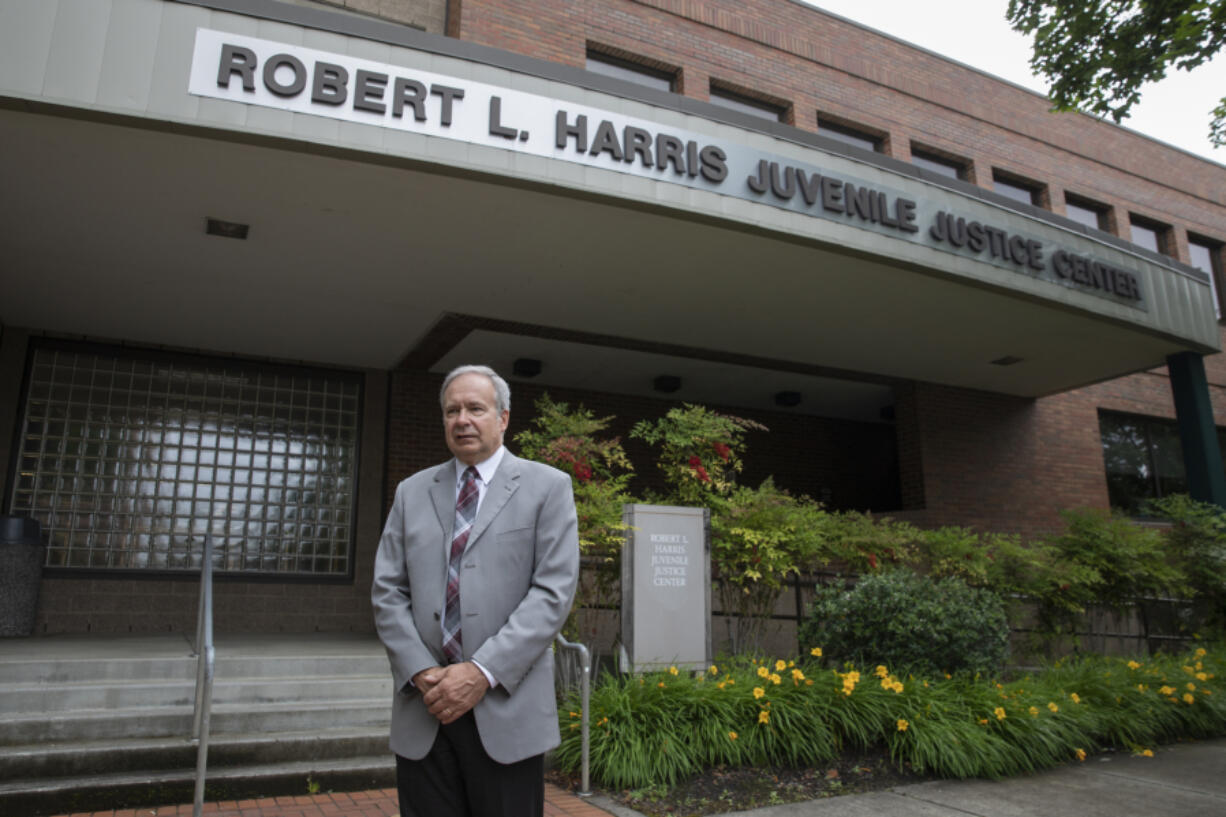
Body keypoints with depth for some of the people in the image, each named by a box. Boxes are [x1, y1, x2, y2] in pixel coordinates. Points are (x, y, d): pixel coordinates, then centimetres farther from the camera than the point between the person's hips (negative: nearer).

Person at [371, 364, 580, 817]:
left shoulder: (547, 486, 1)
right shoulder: (412, 492, 12)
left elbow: (554, 590, -8)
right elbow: (387, 592, 7)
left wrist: (483, 672, -14)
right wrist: (422, 672, -7)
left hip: (507, 710, -2)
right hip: (424, 711, 3)